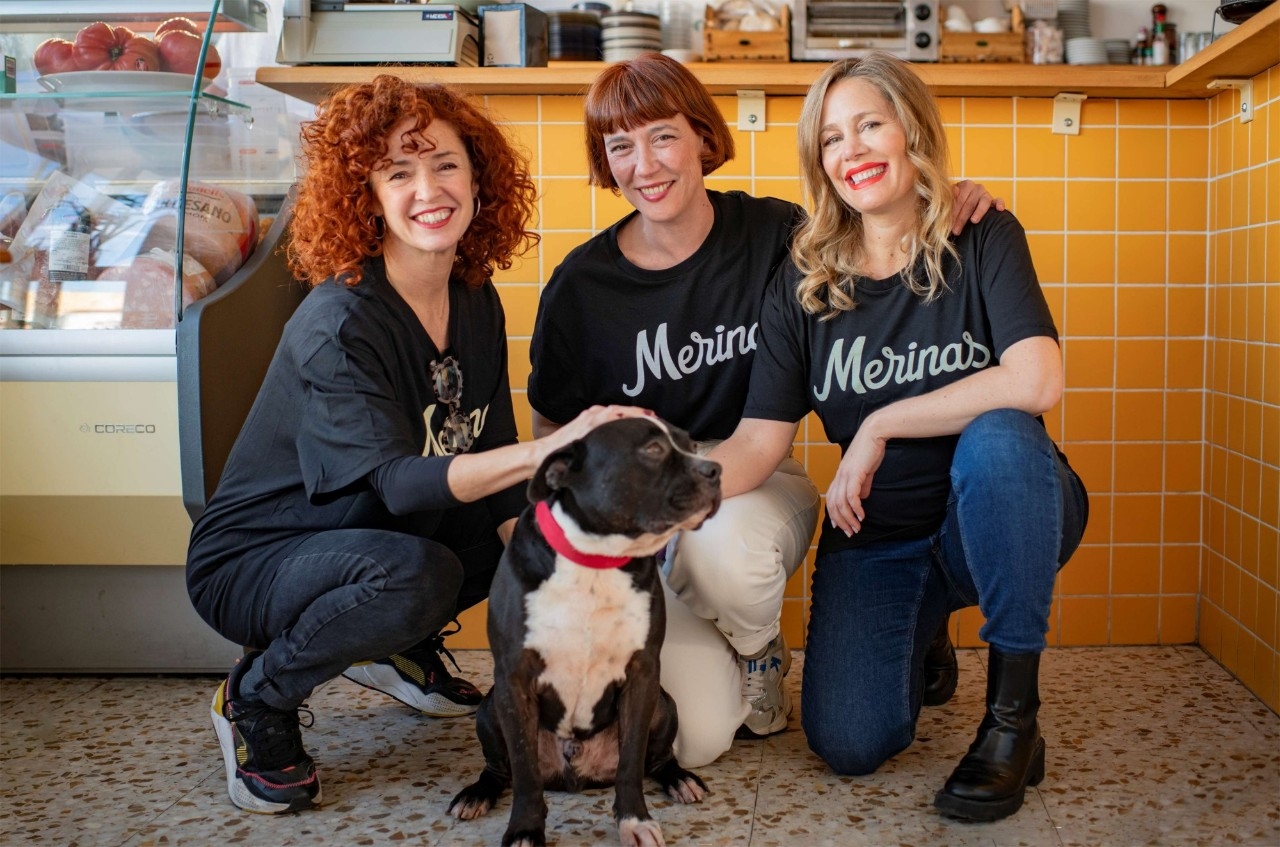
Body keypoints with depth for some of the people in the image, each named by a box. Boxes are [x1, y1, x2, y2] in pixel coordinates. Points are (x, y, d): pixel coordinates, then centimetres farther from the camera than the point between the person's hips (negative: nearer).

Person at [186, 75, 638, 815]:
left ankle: (399, 650, 13)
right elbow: (397, 481, -37)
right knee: (416, 574, -35)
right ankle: (257, 700, -7)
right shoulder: (338, 325, -26)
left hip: (374, 538, 7)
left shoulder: (476, 303, -4)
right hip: (251, 560, -7)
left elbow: (493, 462, -1)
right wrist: (546, 451, -50)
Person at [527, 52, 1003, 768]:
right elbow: (553, 437, 6)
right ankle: (701, 657, 19)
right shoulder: (581, 286, -6)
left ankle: (761, 654, -1)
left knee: (720, 542, -39)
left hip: (756, 482, 1)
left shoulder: (770, 234, -7)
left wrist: (946, 206, -13)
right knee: (692, 738, -20)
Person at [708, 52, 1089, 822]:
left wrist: (879, 426, -22)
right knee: (849, 745, -16)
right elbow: (759, 441, -10)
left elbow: (1037, 382, -26)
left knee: (997, 437, -37)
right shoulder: (804, 286, -2)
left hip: (1002, 521, -2)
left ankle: (1014, 712, -20)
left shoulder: (983, 241, -9)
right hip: (876, 539, 3)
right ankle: (921, 641, 21)